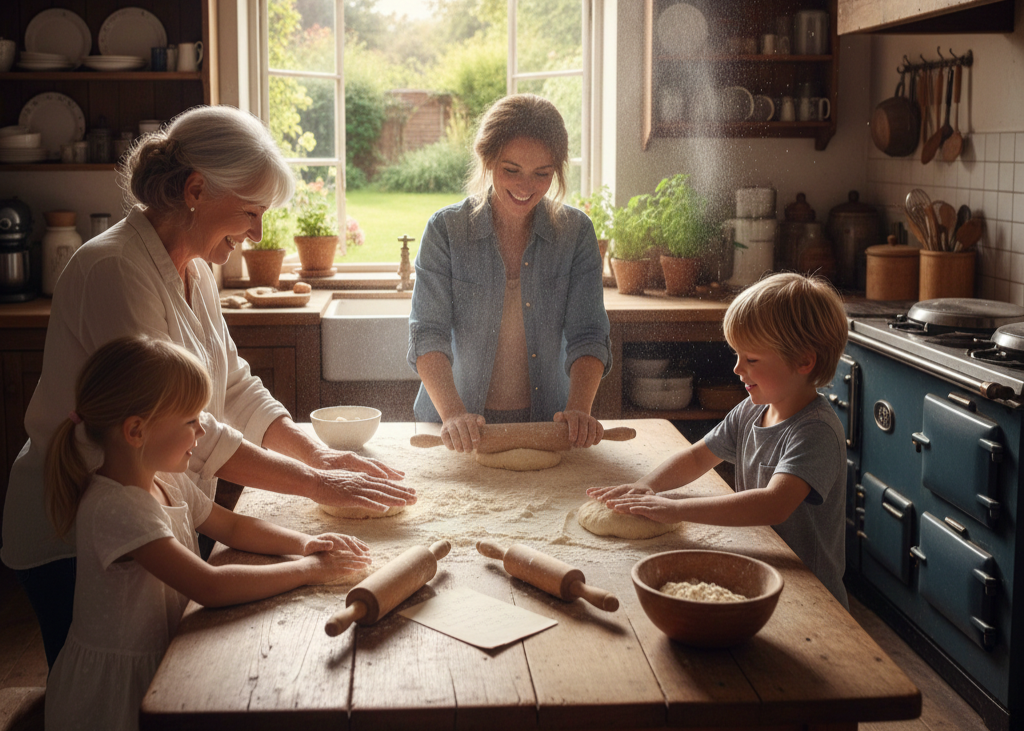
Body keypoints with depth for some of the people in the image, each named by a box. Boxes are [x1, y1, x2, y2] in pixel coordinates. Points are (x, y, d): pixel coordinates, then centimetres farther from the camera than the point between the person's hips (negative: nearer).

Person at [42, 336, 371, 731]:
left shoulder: (167, 483, 2)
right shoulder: (113, 508, -25)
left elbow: (232, 527, 17)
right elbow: (211, 587, -30)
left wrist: (303, 542, 0)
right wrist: (308, 569, -23)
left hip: (161, 664, 8)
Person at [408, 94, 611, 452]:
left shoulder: (576, 232, 2)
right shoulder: (445, 229, -3)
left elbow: (587, 335, -2)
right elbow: (428, 333, -8)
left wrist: (578, 410, -19)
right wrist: (453, 413, -25)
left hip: (546, 423, 1)